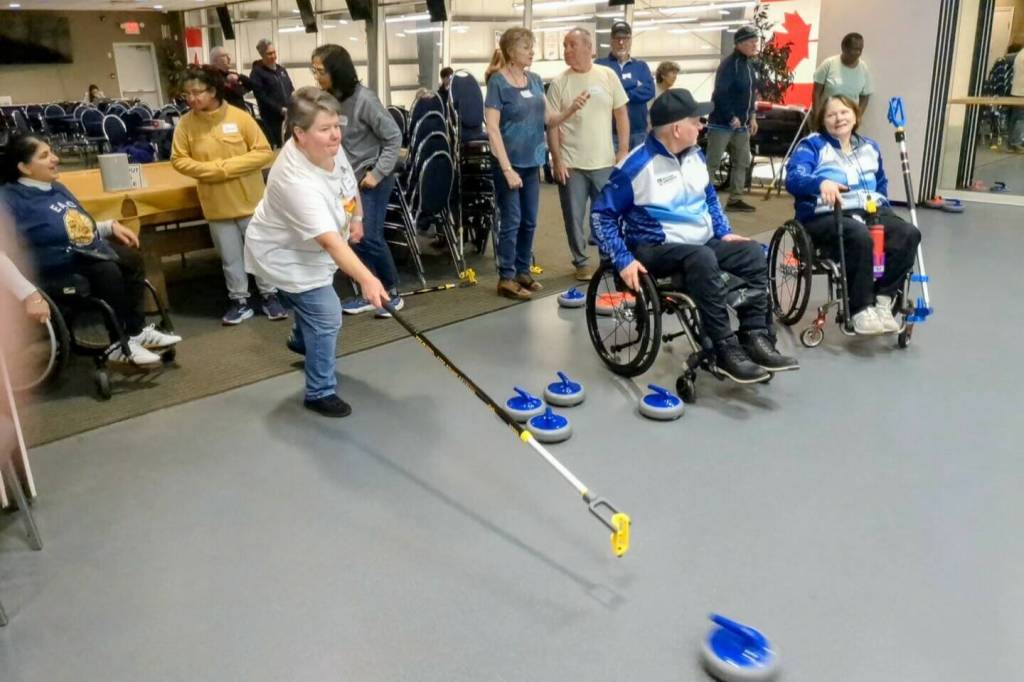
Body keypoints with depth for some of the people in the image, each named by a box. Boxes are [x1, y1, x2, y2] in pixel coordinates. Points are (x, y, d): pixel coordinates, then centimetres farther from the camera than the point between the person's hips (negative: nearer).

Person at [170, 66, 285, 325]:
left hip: (249, 199, -2)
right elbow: (179, 160, -2)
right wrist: (213, 169, -16)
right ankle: (240, 301, 25)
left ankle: (269, 296, 25)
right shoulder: (186, 123, -4)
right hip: (216, 204, 2)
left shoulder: (239, 117, -10)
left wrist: (228, 166, -17)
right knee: (230, 257, 11)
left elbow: (264, 152, -10)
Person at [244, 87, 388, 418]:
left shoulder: (328, 147, -19)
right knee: (326, 317, -12)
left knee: (315, 304, 30)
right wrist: (366, 279, -58)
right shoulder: (296, 181, -43)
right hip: (286, 255, -9)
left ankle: (301, 340, 63)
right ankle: (320, 393, 7)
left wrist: (356, 218, 9)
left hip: (309, 248, 9)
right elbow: (331, 242, -50)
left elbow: (349, 183, 5)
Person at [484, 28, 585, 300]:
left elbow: (549, 118, 11)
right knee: (512, 221, -2)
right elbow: (492, 128, -15)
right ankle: (506, 278, 8)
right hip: (510, 163, -6)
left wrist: (571, 109, -10)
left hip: (532, 162, 6)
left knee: (529, 221, 11)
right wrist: (507, 168, -20)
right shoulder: (498, 82, -10)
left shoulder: (535, 80, 9)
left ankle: (523, 271, 24)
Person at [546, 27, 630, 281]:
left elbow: (621, 114, 6)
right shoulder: (559, 82, -2)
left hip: (604, 161, 1)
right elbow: (552, 125, -3)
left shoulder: (608, 76, 2)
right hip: (571, 164, -1)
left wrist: (623, 150, 0)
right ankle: (581, 263, 20)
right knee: (574, 217, 5)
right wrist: (557, 160, -8)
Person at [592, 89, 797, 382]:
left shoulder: (695, 155, 8)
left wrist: (724, 232, 10)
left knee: (753, 252, -13)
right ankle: (726, 351, -31)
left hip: (704, 243, 8)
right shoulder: (637, 165, -14)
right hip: (656, 249, -7)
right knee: (702, 259, -36)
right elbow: (602, 214, -13)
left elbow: (709, 197, 25)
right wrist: (624, 260, -22)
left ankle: (756, 338, -14)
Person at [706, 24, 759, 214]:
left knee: (742, 162, 11)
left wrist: (752, 116, 12)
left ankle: (735, 199, 18)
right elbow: (720, 94, -20)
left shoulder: (749, 65, 13)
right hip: (722, 123, -9)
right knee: (712, 162, -8)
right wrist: (731, 118, -18)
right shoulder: (728, 64, -14)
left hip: (741, 124, 9)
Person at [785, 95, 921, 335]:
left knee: (909, 234, -23)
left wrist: (884, 211, 18)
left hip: (870, 212, 6)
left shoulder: (870, 147, 23)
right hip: (826, 216, -6)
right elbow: (793, 178, -15)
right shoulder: (812, 145, 4)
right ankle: (861, 309, -27)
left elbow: (881, 184, 35)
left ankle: (883, 301, -17)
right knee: (860, 236, -38)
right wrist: (821, 182, -35)